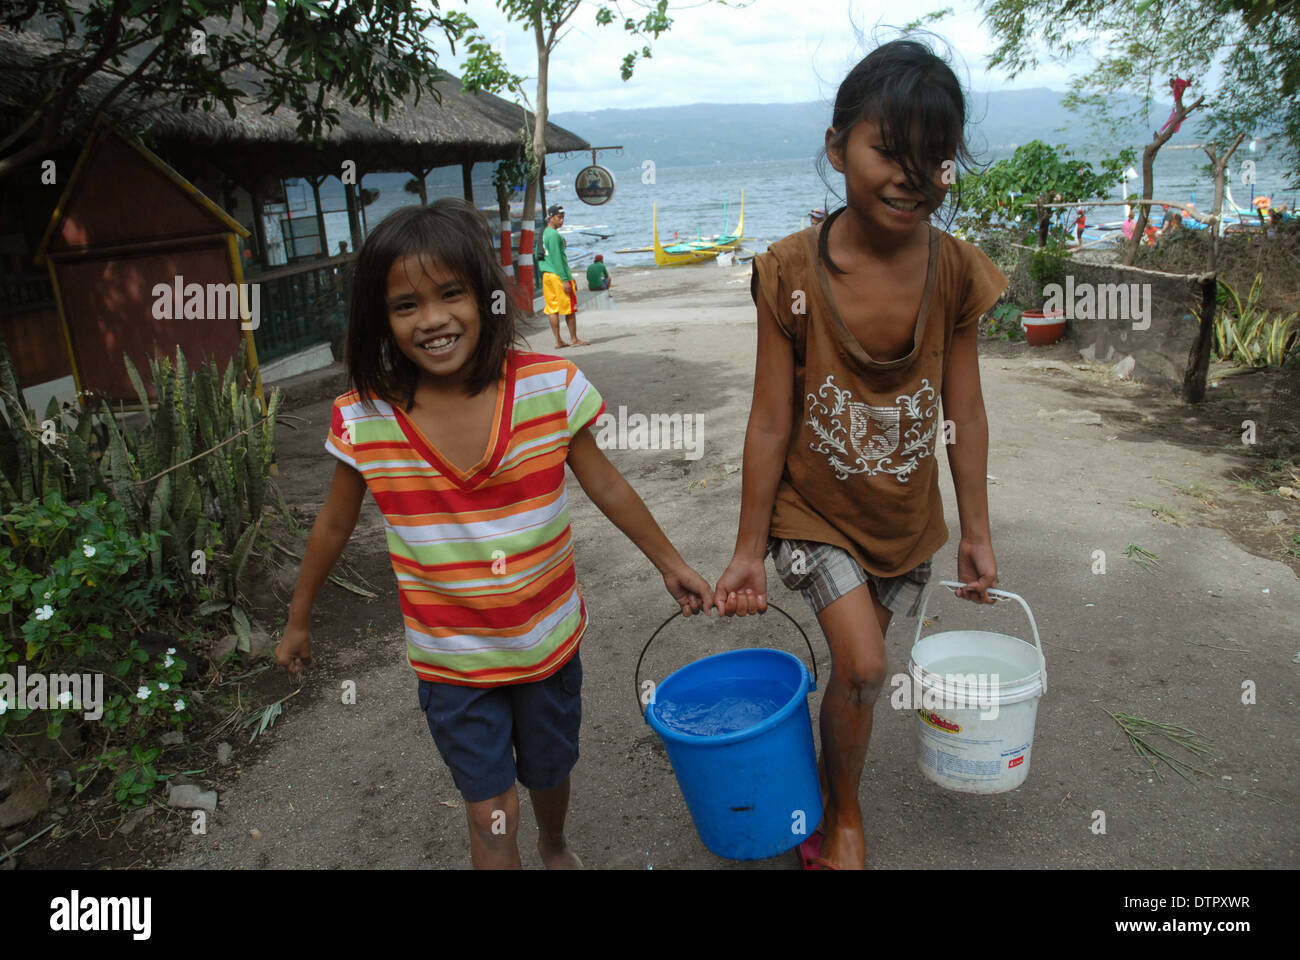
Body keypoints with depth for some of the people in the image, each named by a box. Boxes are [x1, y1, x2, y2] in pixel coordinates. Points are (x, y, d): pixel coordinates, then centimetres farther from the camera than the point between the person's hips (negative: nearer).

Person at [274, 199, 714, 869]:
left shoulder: (552, 388, -17)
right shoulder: (364, 420, -16)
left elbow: (605, 487, -3)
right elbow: (334, 525, 1)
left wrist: (669, 563, 6)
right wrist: (298, 622, 13)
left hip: (548, 640, 2)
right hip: (450, 661, -1)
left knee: (549, 772, 25)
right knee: (491, 815, 6)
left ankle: (555, 846, 59)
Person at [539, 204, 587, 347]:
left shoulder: (544, 233, 15)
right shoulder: (554, 235, -13)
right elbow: (556, 258, -18)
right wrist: (565, 279, -19)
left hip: (547, 275, 9)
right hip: (558, 275, -9)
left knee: (552, 309, 5)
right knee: (570, 308, 0)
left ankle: (558, 341, 6)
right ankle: (573, 339, 6)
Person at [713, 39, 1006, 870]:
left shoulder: (956, 273, -10)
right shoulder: (792, 273, -17)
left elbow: (966, 414, -2)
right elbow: (771, 421, -12)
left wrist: (978, 534, 4)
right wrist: (748, 547, -7)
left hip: (906, 518, 3)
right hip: (814, 510, -2)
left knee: (855, 671, 14)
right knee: (864, 667, -13)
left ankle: (824, 806, 42)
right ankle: (847, 816, 18)